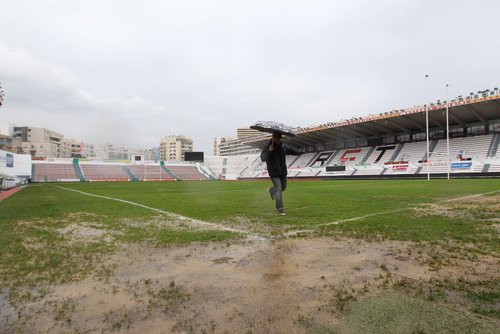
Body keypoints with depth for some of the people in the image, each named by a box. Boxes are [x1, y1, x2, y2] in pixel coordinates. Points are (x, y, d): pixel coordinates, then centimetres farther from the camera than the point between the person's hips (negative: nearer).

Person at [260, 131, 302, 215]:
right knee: (278, 189, -11)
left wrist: (301, 152, 24)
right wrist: (268, 151, -38)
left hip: (283, 172, 6)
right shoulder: (267, 148, -13)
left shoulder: (283, 146, 4)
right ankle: (280, 209, -3)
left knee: (283, 187, 19)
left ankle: (271, 190, 49)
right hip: (274, 173, -6)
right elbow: (263, 158, -26)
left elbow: (291, 150, 22)